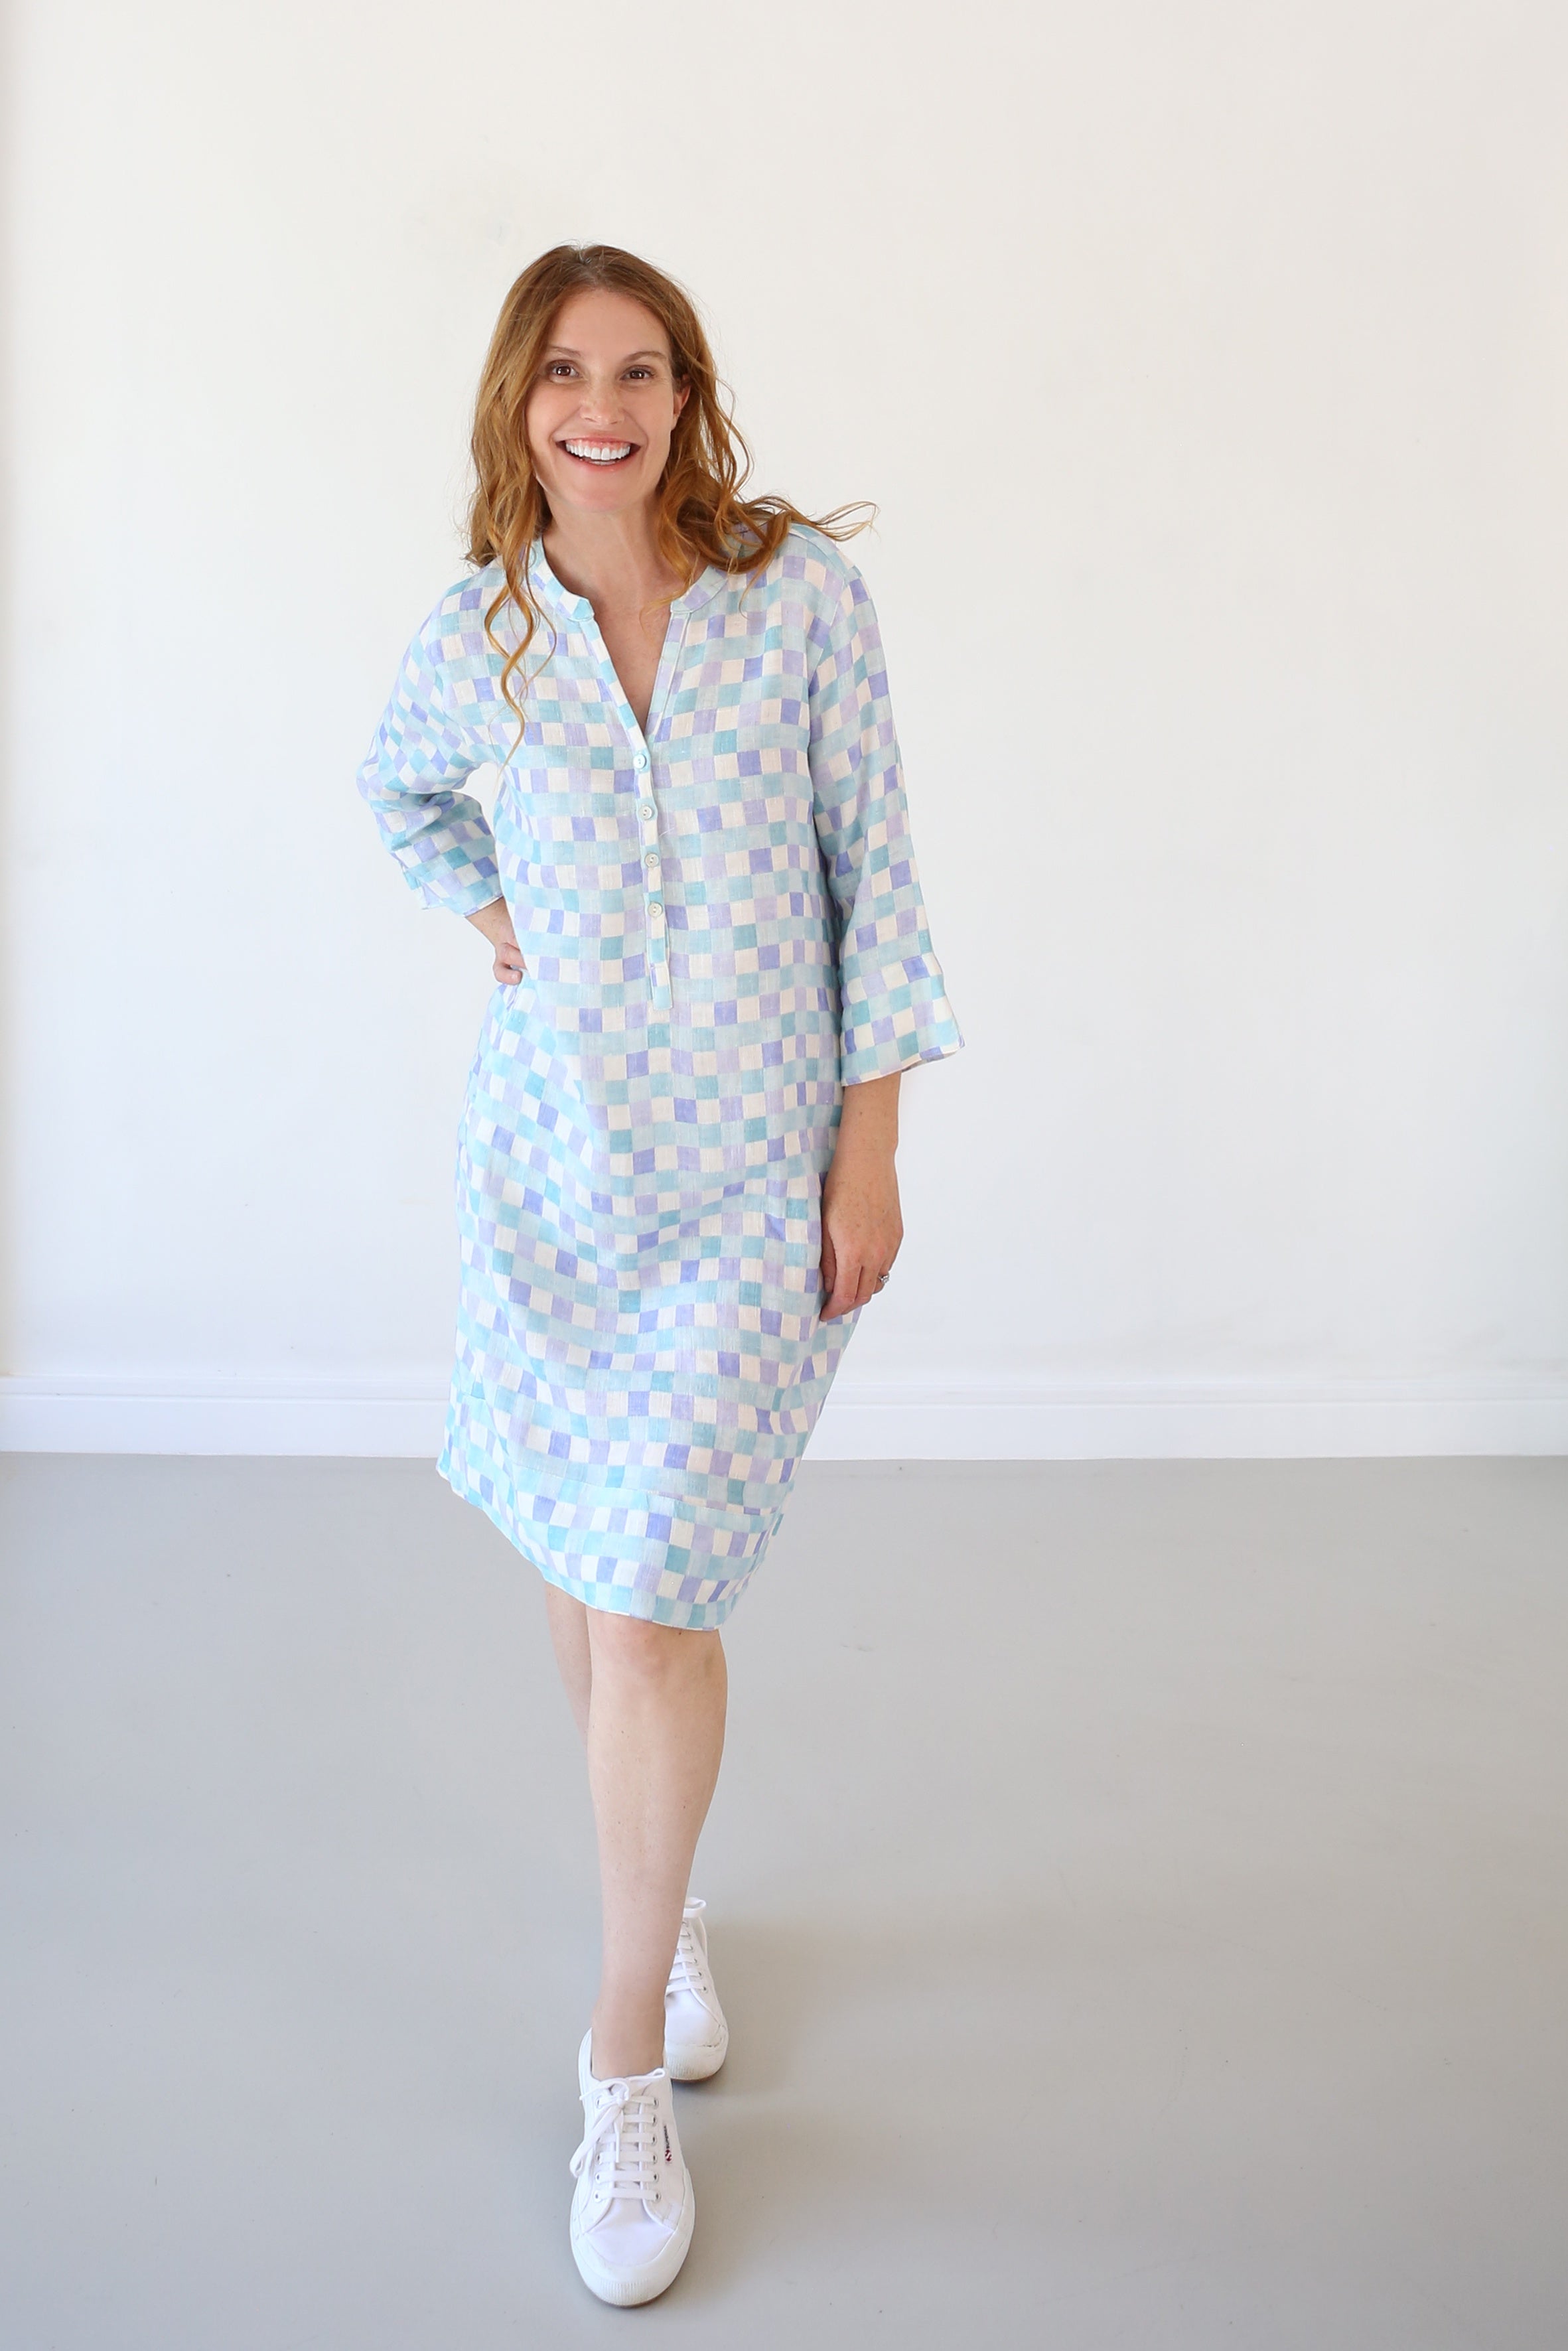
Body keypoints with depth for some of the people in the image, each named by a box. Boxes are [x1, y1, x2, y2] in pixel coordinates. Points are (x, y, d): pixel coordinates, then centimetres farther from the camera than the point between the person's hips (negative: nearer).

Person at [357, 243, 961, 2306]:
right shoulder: (479, 636, 3)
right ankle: (662, 1908, 40)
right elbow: (400, 796, 25)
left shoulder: (801, 591, -4)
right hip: (551, 1149, 3)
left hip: (752, 1167, -3)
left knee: (652, 1591, -7)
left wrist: (873, 1150, -6)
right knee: (586, 1567, 13)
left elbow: (873, 868, -3)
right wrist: (489, 925, 7)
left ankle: (627, 2058, 12)